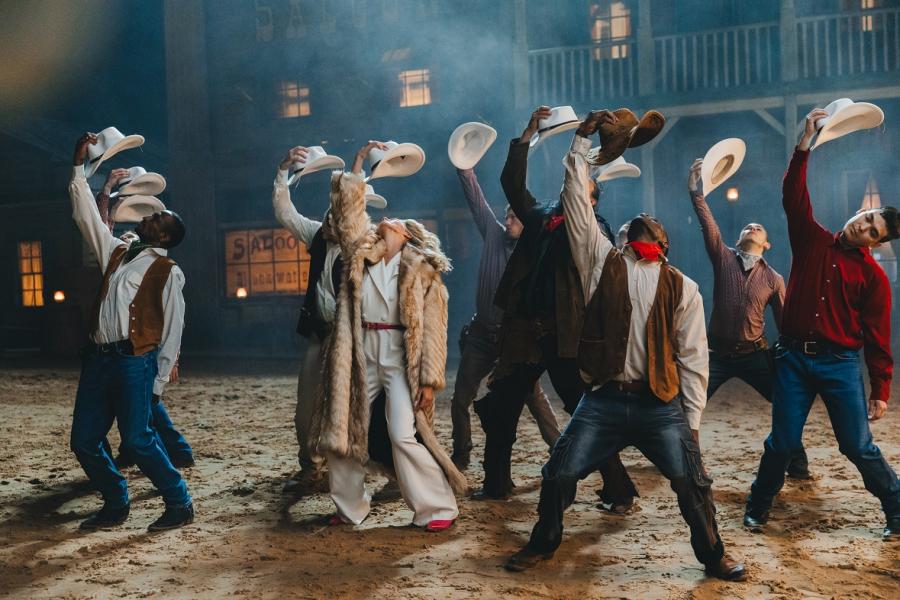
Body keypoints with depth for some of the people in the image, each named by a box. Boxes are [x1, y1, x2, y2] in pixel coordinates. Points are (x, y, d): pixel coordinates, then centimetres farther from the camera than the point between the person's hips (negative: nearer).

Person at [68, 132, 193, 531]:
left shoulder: (168, 272, -1)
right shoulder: (117, 252, 17)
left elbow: (172, 330, -3)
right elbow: (85, 214, 22)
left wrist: (158, 382, -6)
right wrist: (79, 166, 20)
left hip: (134, 361, -7)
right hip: (98, 359, 7)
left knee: (137, 439, -12)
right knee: (84, 441, 6)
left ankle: (179, 504, 3)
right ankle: (116, 504, 23)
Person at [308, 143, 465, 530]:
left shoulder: (422, 269, 2)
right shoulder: (361, 250, 13)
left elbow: (433, 329, -4)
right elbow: (348, 205, 7)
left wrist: (429, 379, -11)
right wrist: (361, 161, 11)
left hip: (400, 356, -5)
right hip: (360, 353, 5)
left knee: (404, 434, -11)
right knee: (343, 427, 7)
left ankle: (438, 509, 2)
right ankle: (350, 507, 24)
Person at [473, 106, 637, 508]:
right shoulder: (541, 216, 15)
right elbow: (512, 183, 8)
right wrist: (528, 135, 5)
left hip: (566, 334, -5)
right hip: (523, 330, 5)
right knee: (500, 409, 13)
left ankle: (618, 491, 7)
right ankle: (496, 483, 30)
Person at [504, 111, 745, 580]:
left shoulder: (681, 287, 5)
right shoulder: (602, 261, 7)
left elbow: (693, 357, 5)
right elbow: (577, 201, 2)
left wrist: (691, 422, 1)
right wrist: (581, 141, -1)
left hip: (661, 406, 0)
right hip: (604, 401, 1)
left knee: (692, 483, 0)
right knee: (559, 474, 1)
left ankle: (713, 555, 25)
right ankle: (543, 543, 26)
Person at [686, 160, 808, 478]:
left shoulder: (773, 278, 3)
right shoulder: (723, 257, 1)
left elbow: (786, 321, 6)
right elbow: (708, 224, -12)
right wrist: (696, 192, -25)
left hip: (755, 355, 1)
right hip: (718, 354, -1)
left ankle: (797, 465, 16)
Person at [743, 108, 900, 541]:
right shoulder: (812, 241, 5)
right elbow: (794, 197, -6)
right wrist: (806, 143, -14)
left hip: (840, 364, -1)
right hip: (794, 358, 1)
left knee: (859, 446, 1)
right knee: (782, 442, 4)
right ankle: (757, 508, 22)